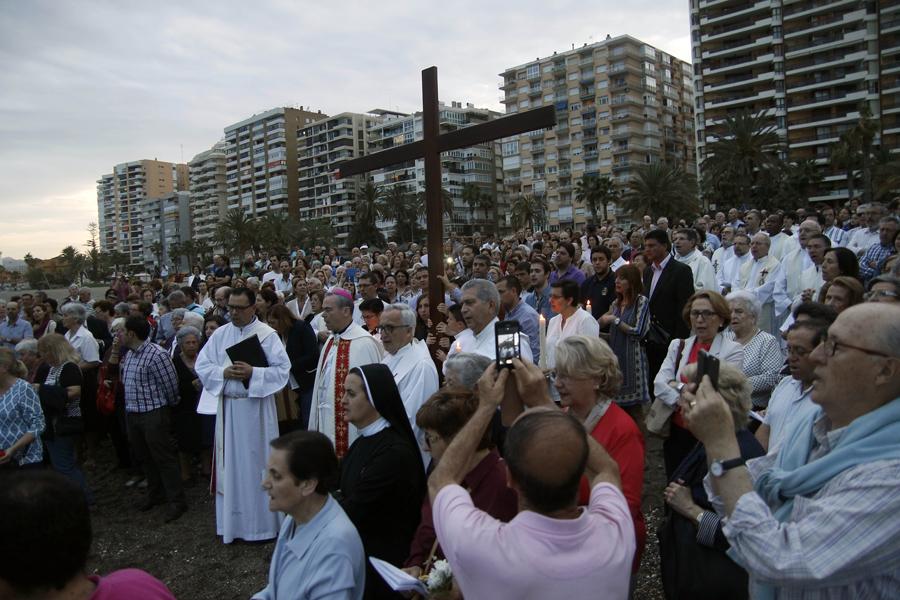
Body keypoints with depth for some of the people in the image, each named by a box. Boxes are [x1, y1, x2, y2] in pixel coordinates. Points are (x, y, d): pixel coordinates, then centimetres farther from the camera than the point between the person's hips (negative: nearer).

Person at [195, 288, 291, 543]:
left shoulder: (267, 334, -6)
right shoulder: (220, 334, 6)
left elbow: (282, 369, -10)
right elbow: (202, 365, 5)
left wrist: (253, 373, -21)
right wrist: (224, 373, -12)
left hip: (256, 407, -4)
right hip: (227, 406, 4)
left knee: (257, 462, 4)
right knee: (230, 464, 11)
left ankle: (261, 521, 18)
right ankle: (232, 521, 25)